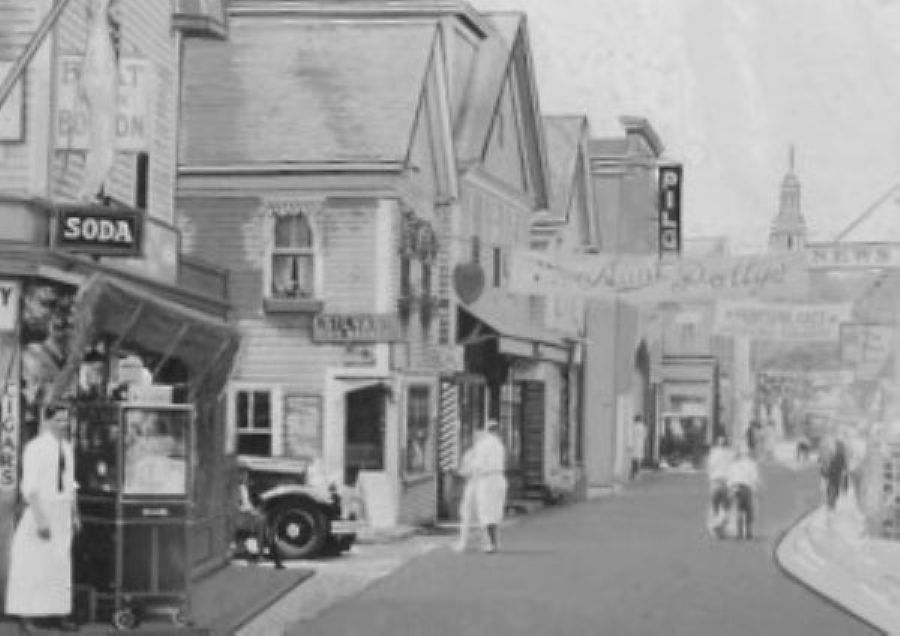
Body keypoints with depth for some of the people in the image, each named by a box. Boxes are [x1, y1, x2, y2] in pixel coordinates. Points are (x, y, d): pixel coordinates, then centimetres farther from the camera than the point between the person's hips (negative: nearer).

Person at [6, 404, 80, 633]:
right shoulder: (35, 448, -11)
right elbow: (29, 487, -16)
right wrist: (40, 518, -21)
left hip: (62, 513, 7)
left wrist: (75, 515, 15)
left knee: (61, 565, 6)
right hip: (41, 509, -7)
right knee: (33, 564, -6)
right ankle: (27, 616, -2)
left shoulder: (67, 448, 11)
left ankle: (60, 615, 9)